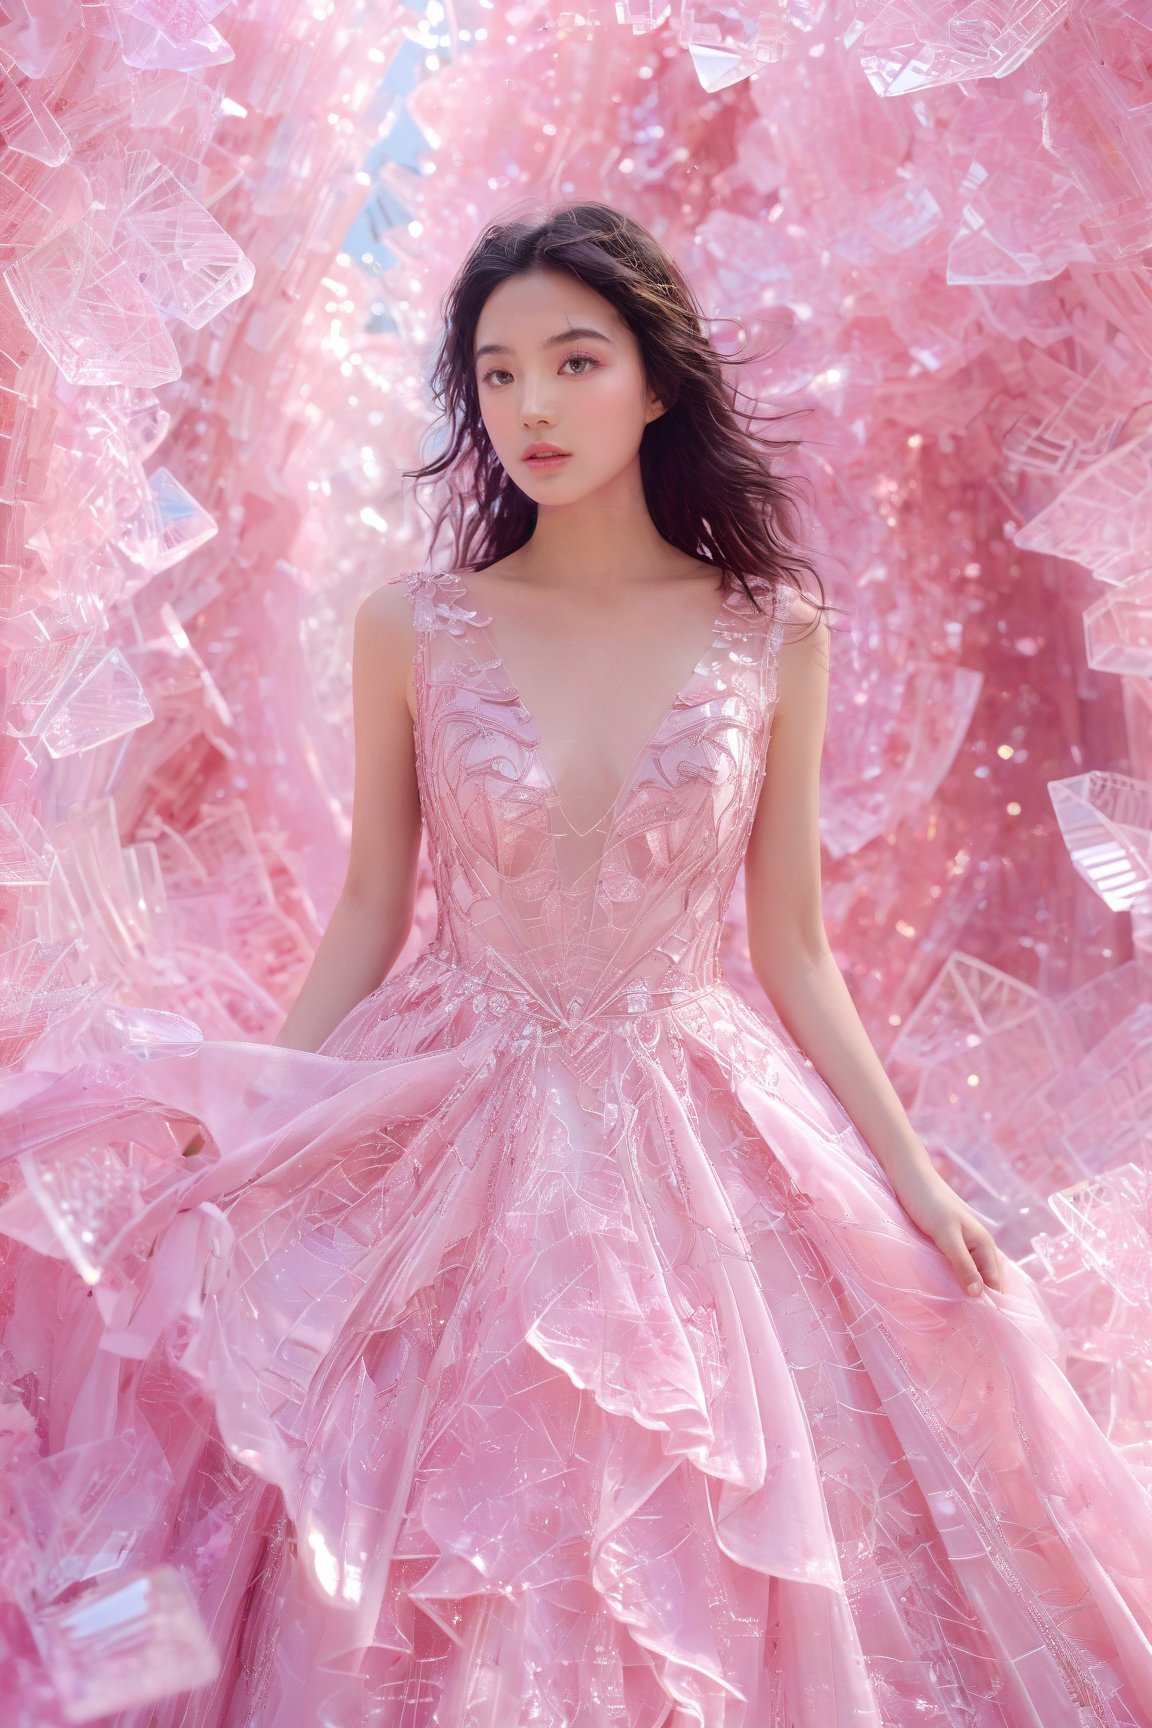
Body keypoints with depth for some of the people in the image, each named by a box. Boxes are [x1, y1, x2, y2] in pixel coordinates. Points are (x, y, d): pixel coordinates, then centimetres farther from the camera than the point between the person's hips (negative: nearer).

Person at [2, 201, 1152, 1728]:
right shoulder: (413, 629, -4)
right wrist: (241, 1142, -1)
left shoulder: (772, 637, -3)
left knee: (684, 1556, 10)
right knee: (431, 1583, 7)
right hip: (447, 1132, 0)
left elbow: (789, 947, 2)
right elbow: (368, 914, 3)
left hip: (688, 1132, 1)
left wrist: (917, 1179, -1)